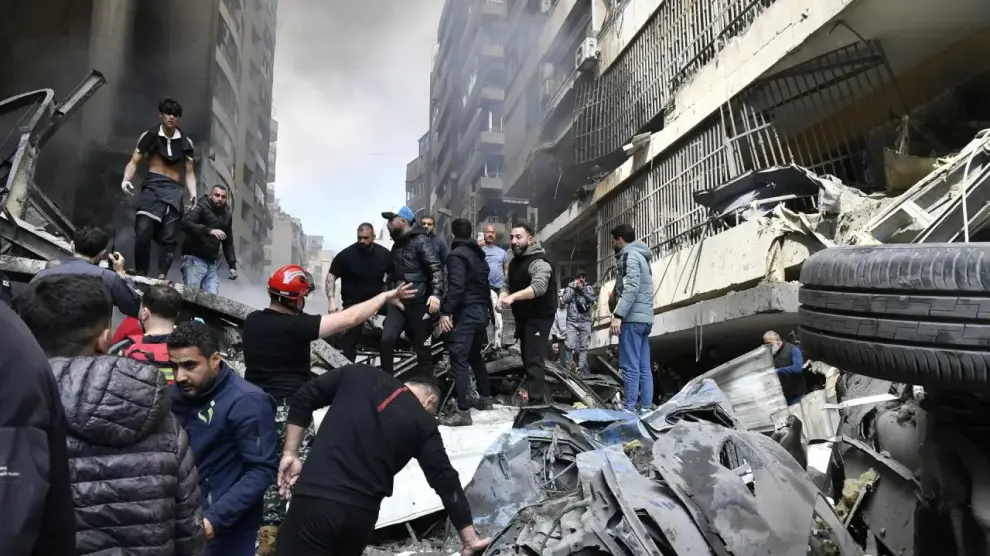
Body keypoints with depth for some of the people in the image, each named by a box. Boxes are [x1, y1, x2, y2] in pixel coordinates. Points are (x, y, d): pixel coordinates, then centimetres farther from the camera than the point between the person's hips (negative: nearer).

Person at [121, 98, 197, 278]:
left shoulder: (185, 143, 11)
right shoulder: (149, 136, 6)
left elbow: (190, 173, 11)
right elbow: (134, 162, 4)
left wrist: (193, 193, -6)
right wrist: (126, 179, -16)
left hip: (174, 190, 2)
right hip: (152, 186, -2)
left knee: (169, 237, -4)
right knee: (143, 232, -16)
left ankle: (161, 277, -4)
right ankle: (141, 275, -10)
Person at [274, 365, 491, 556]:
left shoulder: (358, 374, 10)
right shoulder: (424, 425, 6)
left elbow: (303, 399, 9)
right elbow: (446, 481, 5)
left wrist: (289, 454, 13)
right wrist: (469, 537, 10)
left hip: (315, 498, -1)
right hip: (362, 511, 2)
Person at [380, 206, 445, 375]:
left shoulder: (421, 241, -7)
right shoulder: (397, 244, 18)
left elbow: (436, 268, -17)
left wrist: (436, 293, -31)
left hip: (418, 303, -6)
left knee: (422, 348, 1)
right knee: (386, 340, -13)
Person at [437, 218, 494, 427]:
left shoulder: (457, 254, -10)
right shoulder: (479, 254, 16)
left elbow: (456, 286, -22)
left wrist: (446, 311, -22)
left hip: (465, 314, -9)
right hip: (481, 312, 9)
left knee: (459, 361, -10)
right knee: (475, 357, 22)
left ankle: (463, 412, -13)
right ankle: (486, 399, 31)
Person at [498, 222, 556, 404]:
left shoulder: (539, 262, -20)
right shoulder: (514, 261, 12)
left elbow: (539, 286, -36)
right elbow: (507, 283, 13)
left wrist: (513, 297, -45)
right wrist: (502, 296, -10)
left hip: (539, 318, -10)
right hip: (523, 318, 10)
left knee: (534, 361, -14)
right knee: (527, 358, 18)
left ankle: (537, 403, -12)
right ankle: (537, 397, 32)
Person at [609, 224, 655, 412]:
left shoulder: (630, 255, -5)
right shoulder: (640, 256, 25)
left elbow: (632, 288, -18)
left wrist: (618, 315, -22)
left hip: (633, 318, -10)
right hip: (645, 318, 10)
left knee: (630, 367, -10)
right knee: (644, 367, 6)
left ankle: (630, 409, -11)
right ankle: (646, 407, 6)